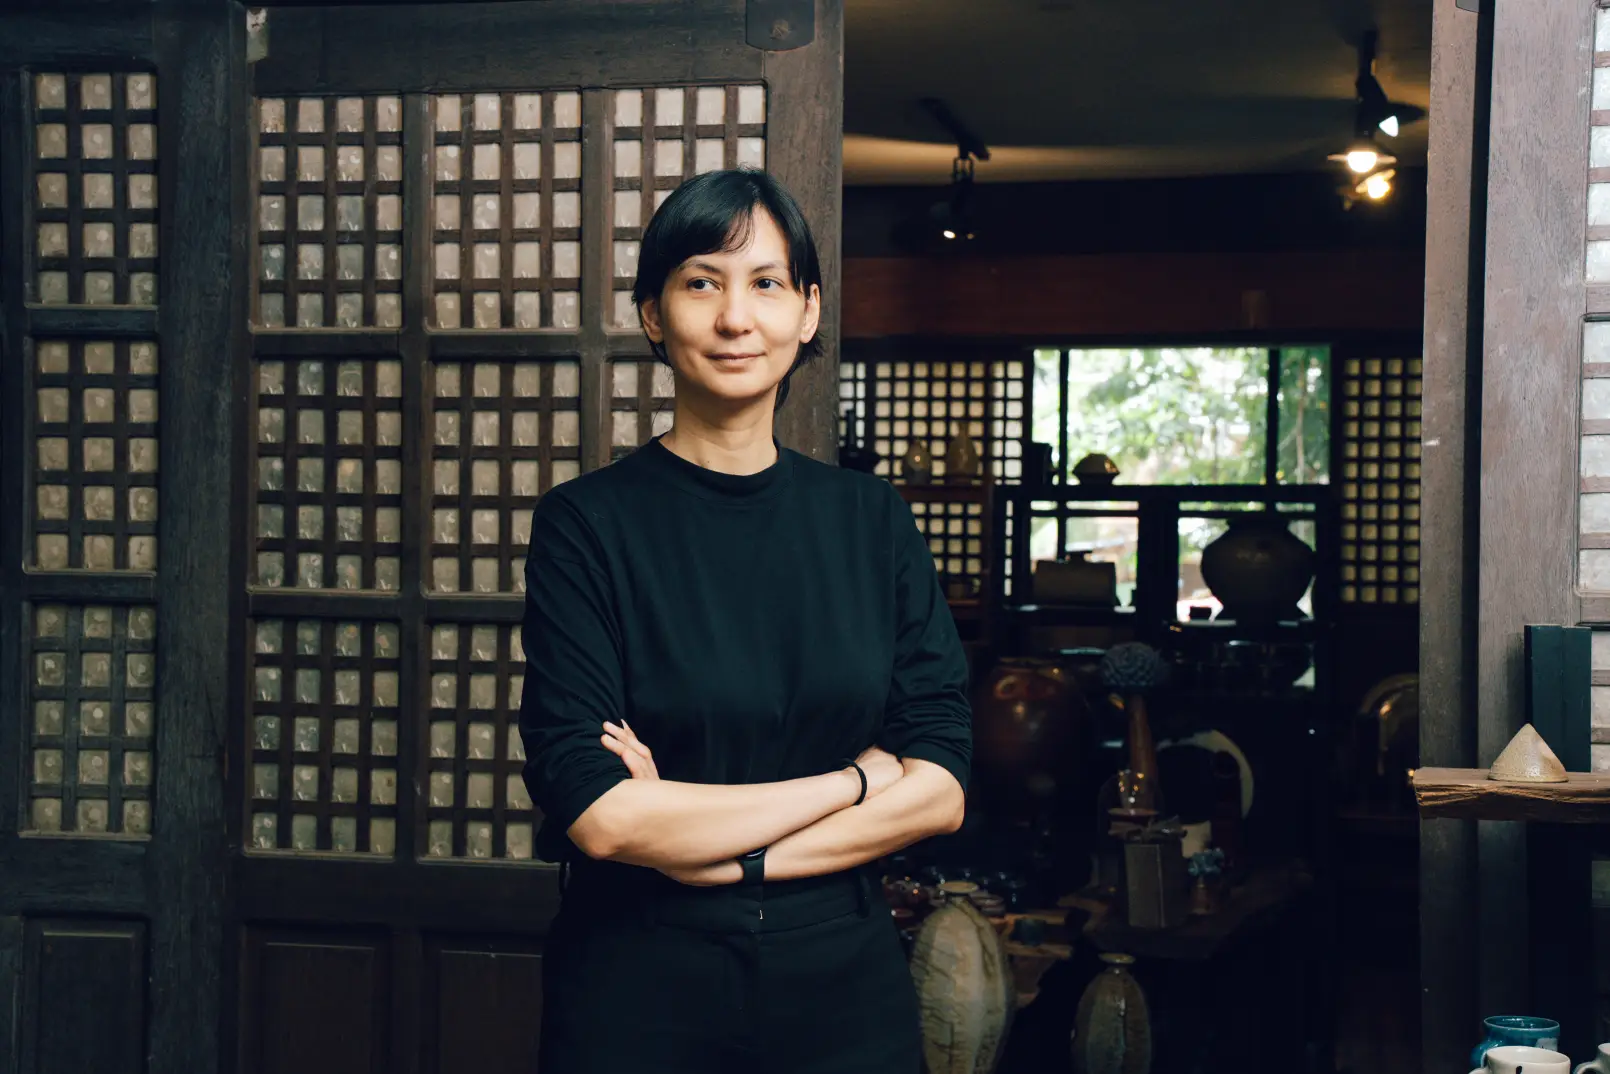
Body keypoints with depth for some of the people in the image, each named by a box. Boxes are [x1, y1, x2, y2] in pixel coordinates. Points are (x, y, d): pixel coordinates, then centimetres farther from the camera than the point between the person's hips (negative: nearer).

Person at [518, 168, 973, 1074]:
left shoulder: (872, 519, 2)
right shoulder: (587, 524, -7)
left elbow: (940, 788, -4)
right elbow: (596, 813, -16)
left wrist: (715, 848, -14)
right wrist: (851, 781, -11)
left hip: (843, 977, 3)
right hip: (638, 993, -2)